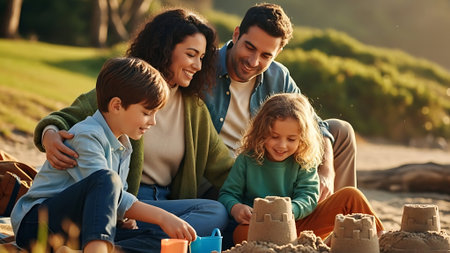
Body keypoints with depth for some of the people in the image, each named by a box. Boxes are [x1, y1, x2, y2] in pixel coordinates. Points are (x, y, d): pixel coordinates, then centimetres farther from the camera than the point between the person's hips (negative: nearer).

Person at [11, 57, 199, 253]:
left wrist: (122, 217, -2)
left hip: (77, 228, 8)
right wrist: (162, 216, -28)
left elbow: (115, 198, 21)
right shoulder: (86, 135, -15)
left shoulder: (123, 147, 14)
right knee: (106, 179, -34)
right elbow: (104, 183, -26)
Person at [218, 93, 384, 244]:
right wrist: (235, 208, -23)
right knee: (241, 233, -39)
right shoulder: (247, 159, -2)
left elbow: (308, 196, -8)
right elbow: (227, 193, 2)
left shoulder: (304, 162, 1)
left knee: (350, 196, -10)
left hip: (300, 224, 2)